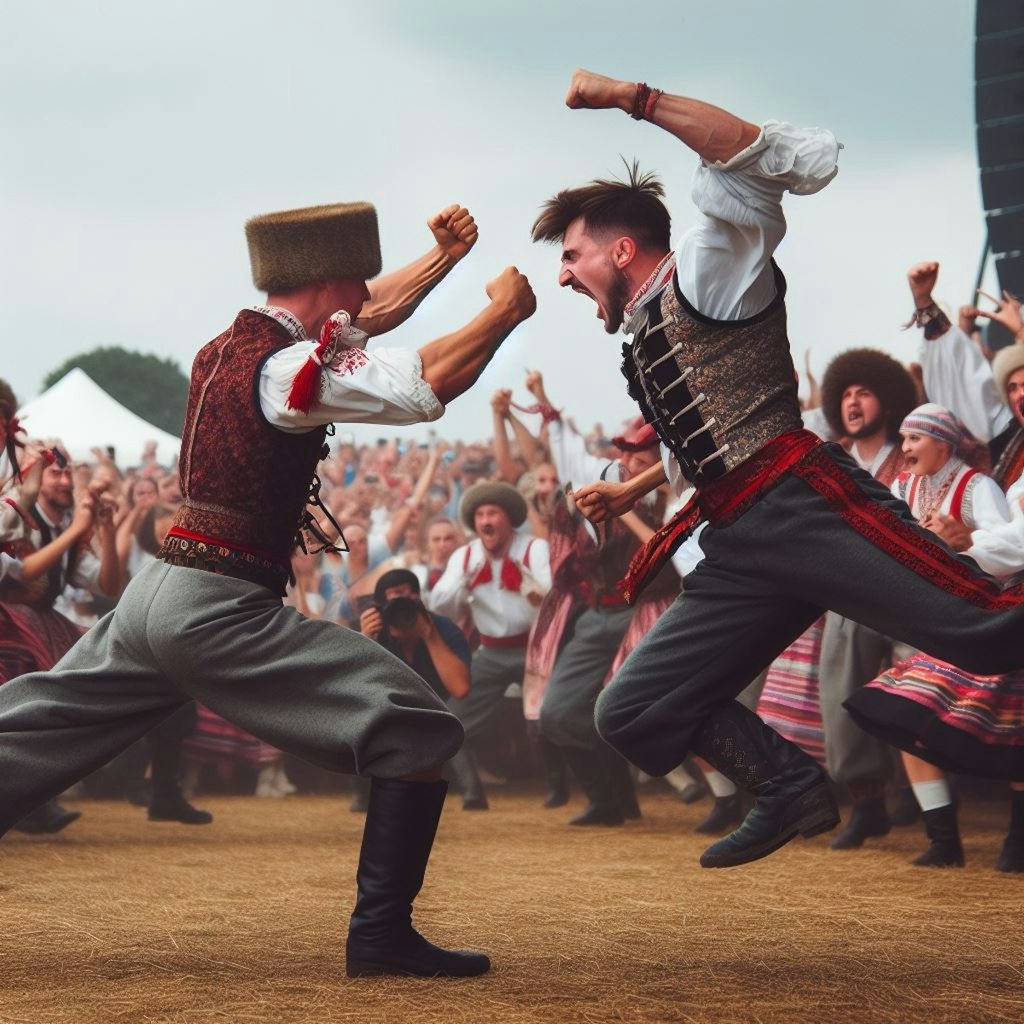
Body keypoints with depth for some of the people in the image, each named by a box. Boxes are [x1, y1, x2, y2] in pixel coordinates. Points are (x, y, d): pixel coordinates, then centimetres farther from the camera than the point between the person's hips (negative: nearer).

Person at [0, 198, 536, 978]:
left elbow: (366, 317, 28)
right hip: (221, 611, -9)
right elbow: (427, 384, -21)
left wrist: (445, 255, 23)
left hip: (154, 595, 9)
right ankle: (382, 931, -8)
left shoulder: (227, 345, 14)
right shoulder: (286, 365, -13)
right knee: (418, 731, -6)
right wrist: (504, 312, -7)